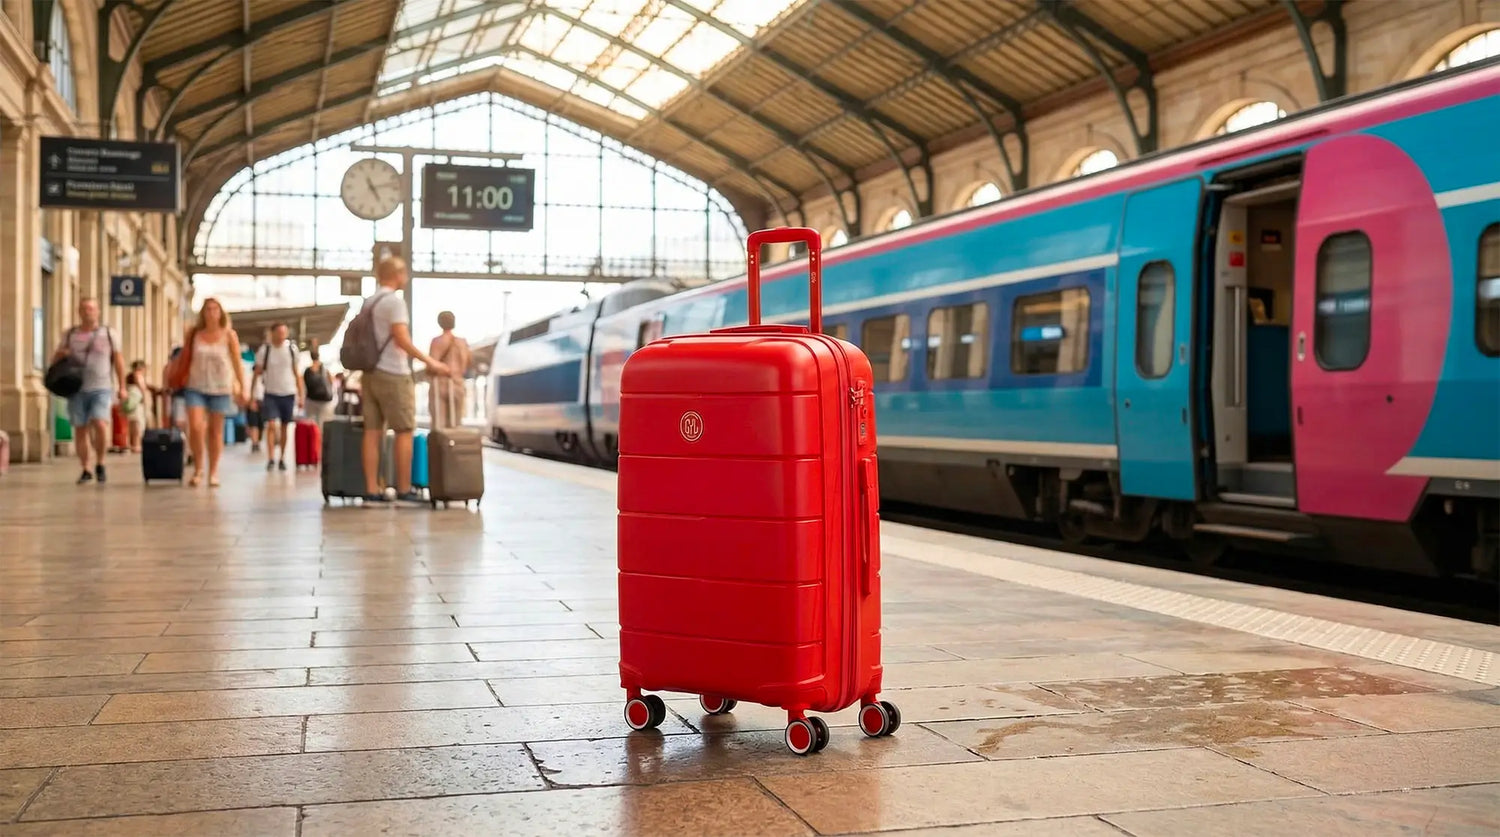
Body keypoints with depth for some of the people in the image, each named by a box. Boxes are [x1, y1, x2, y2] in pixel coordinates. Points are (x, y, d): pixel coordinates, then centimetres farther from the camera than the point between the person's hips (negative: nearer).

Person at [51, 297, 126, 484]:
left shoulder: (108, 333, 6)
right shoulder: (70, 334, 10)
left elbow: (118, 360, 7)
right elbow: (55, 360, 16)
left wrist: (122, 386, 2)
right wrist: (60, 355, -8)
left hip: (102, 389, -2)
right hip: (77, 390, 2)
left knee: (100, 425, -20)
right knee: (80, 429, 2)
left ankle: (100, 463, 0)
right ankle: (85, 470, 12)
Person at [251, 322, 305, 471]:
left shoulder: (292, 349, 0)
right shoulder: (265, 349, -3)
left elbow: (297, 374, 5)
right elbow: (257, 373, 0)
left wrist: (300, 396, 2)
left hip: (288, 394, 2)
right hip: (271, 394, -1)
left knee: (285, 427, 8)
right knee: (271, 425, -13)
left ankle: (282, 458, 17)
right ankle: (270, 458, -13)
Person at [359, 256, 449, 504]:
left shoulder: (369, 302, 15)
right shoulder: (394, 300, -10)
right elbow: (401, 339, -18)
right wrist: (429, 362, -15)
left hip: (371, 374, 8)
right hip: (393, 375, -8)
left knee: (372, 432, 5)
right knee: (404, 432, -1)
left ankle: (371, 490, 4)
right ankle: (404, 490, -1)